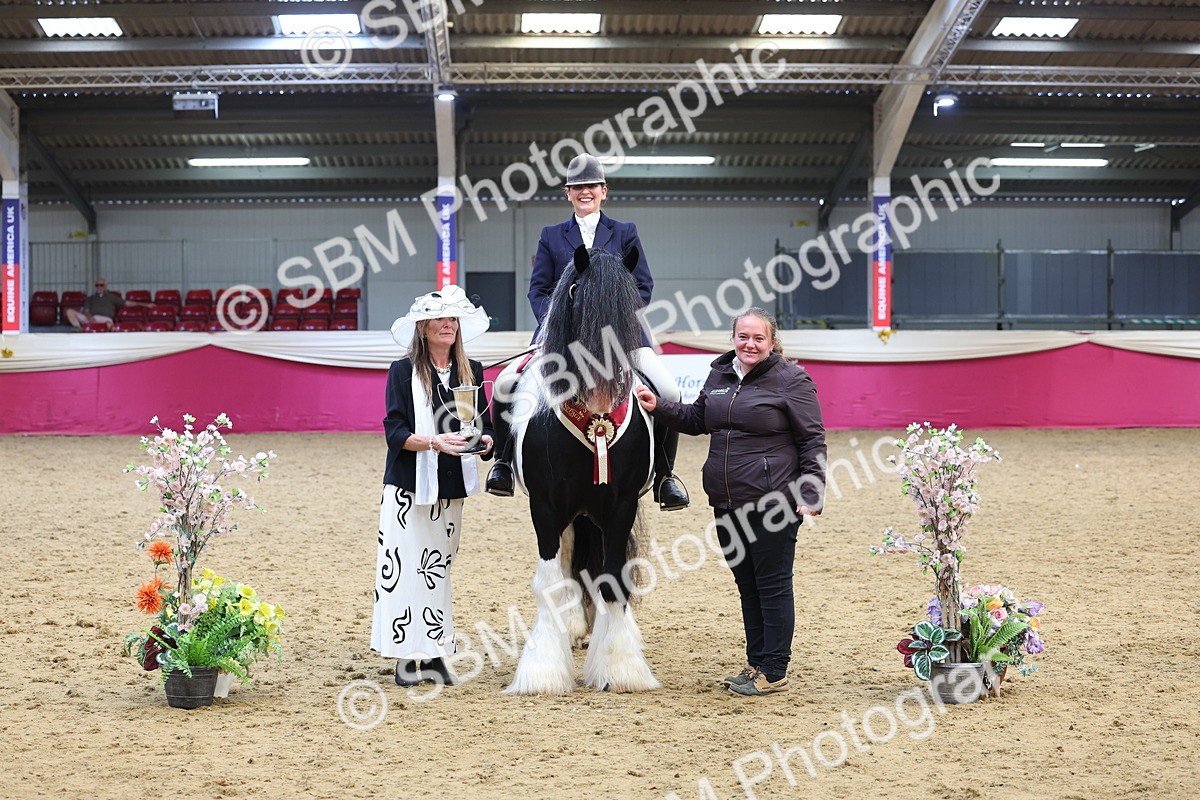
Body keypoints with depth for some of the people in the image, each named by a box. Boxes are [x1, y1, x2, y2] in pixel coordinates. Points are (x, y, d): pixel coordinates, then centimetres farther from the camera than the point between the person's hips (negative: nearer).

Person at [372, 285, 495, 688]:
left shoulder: (471, 371, 8)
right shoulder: (403, 371, -4)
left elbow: (485, 425, 10)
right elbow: (395, 432, -10)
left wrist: (485, 441, -12)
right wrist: (434, 441, -25)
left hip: (451, 488, 4)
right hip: (409, 485, -4)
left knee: (439, 567, 7)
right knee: (404, 565, -5)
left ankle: (434, 653, 11)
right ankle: (406, 656, 1)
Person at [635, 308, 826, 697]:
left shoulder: (791, 380, -8)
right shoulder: (720, 375, 11)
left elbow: (812, 441, -8)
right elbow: (696, 420, 25)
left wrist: (811, 495, -15)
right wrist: (659, 407, 9)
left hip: (771, 501, -7)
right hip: (728, 503, 7)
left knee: (772, 584, 0)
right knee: (746, 584, 15)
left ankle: (774, 672, 8)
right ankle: (756, 664, 26)